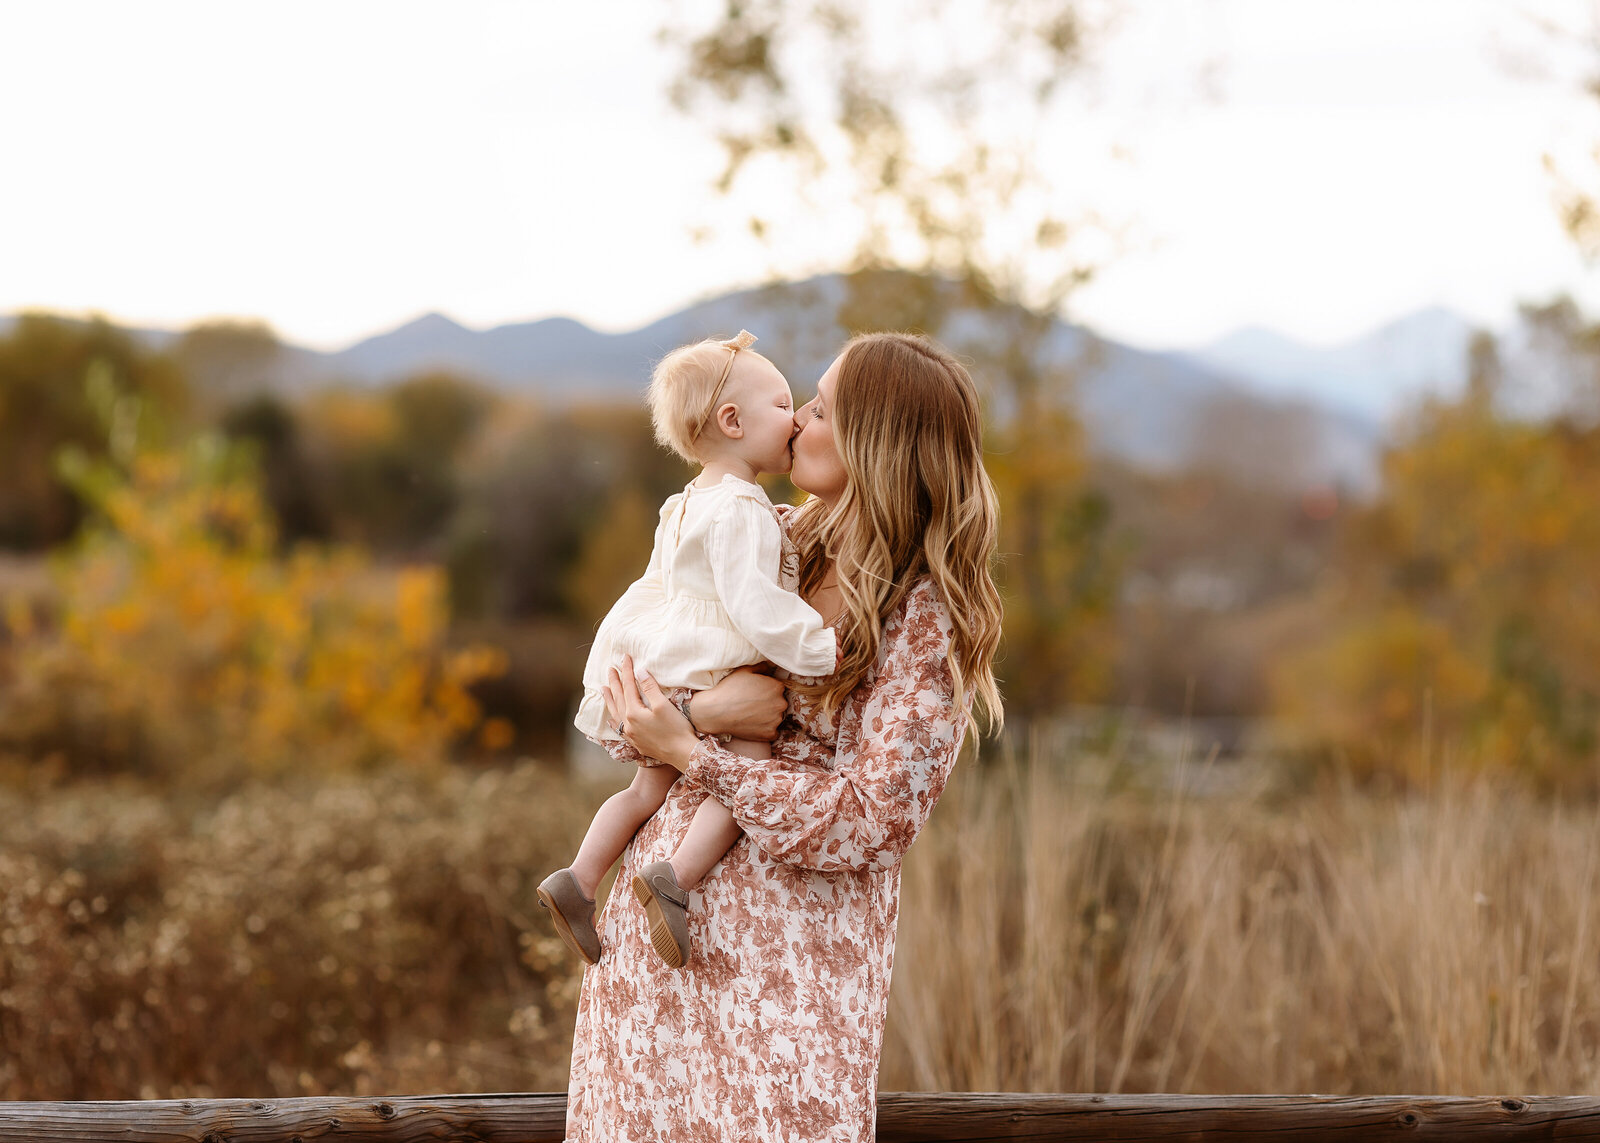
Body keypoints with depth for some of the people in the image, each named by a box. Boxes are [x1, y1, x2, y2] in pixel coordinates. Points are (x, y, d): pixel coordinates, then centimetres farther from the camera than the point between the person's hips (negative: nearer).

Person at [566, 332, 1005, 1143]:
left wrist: (687, 751, -15)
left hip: (788, 950, -5)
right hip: (657, 910, 5)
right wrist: (701, 711, -14)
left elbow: (871, 819, -15)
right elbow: (627, 683, 9)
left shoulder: (928, 619, -10)